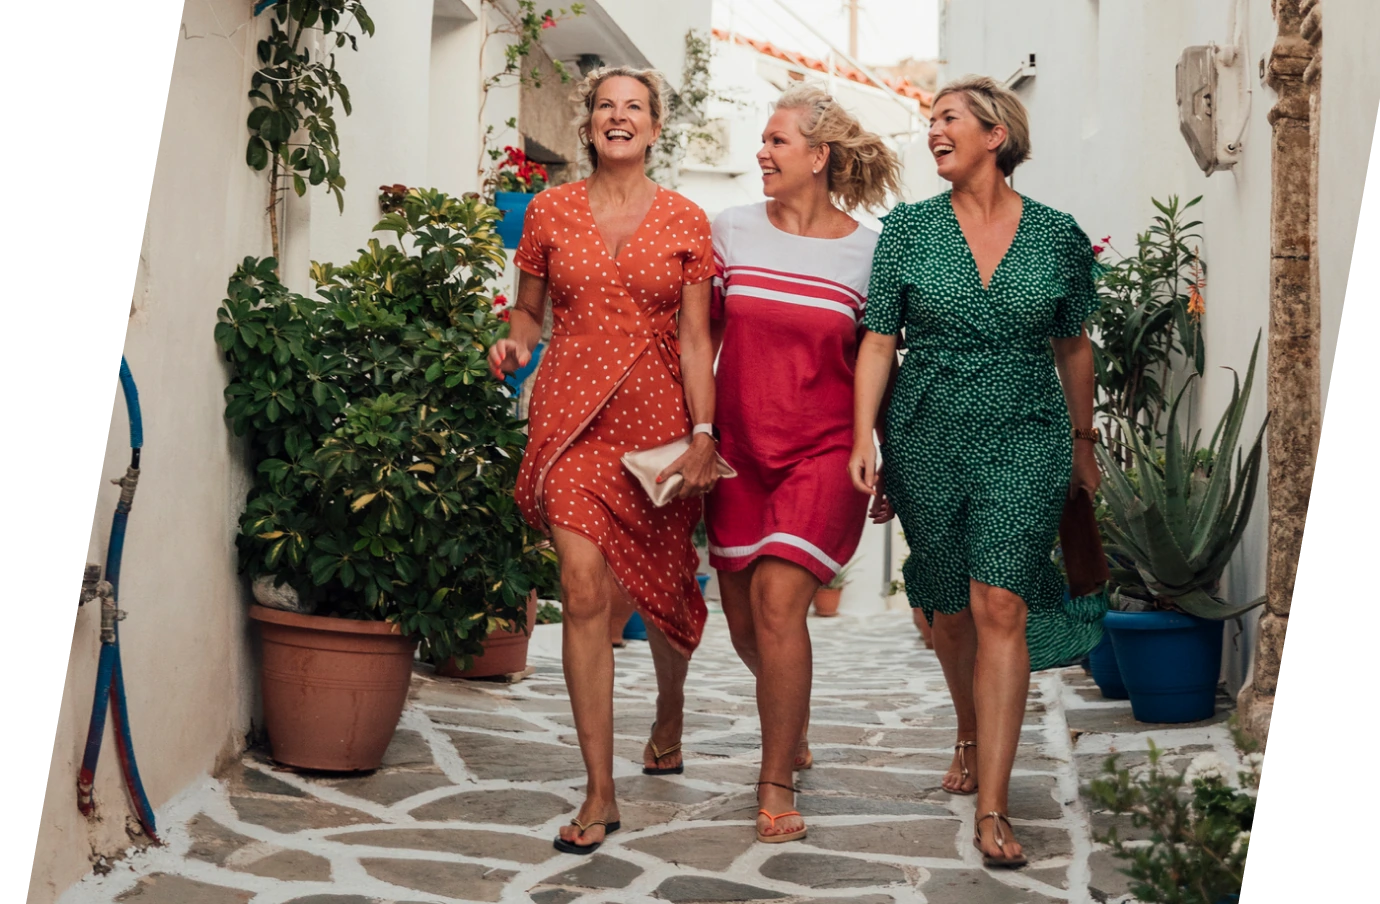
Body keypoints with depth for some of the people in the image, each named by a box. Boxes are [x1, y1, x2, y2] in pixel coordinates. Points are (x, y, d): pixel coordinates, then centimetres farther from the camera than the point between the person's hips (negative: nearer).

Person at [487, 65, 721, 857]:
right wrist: (515, 344, -8)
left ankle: (670, 717, 45)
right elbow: (530, 310, 14)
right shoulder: (550, 211, 7)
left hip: (658, 420, 1)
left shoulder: (686, 221, 5)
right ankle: (601, 793, -6)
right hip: (573, 416, 0)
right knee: (586, 590, -12)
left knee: (663, 588, 12)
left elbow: (695, 336, 0)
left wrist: (703, 431, -9)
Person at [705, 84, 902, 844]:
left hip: (823, 451, -3)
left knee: (778, 599, -16)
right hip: (739, 447, 3)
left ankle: (777, 781, -1)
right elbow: (701, 338, 10)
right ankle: (792, 721, 40)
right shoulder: (731, 230, 4)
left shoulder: (867, 252, -2)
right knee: (743, 618, 8)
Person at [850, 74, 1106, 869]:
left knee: (1000, 607, -11)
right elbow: (879, 339, 0)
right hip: (928, 439, 2)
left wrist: (1082, 438, 18)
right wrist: (863, 438, -7)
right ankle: (971, 737, 40)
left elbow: (1074, 345, 12)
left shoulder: (1058, 236, 1)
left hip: (1025, 441, -1)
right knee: (950, 608, 12)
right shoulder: (909, 227, 1)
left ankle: (993, 808, -9)